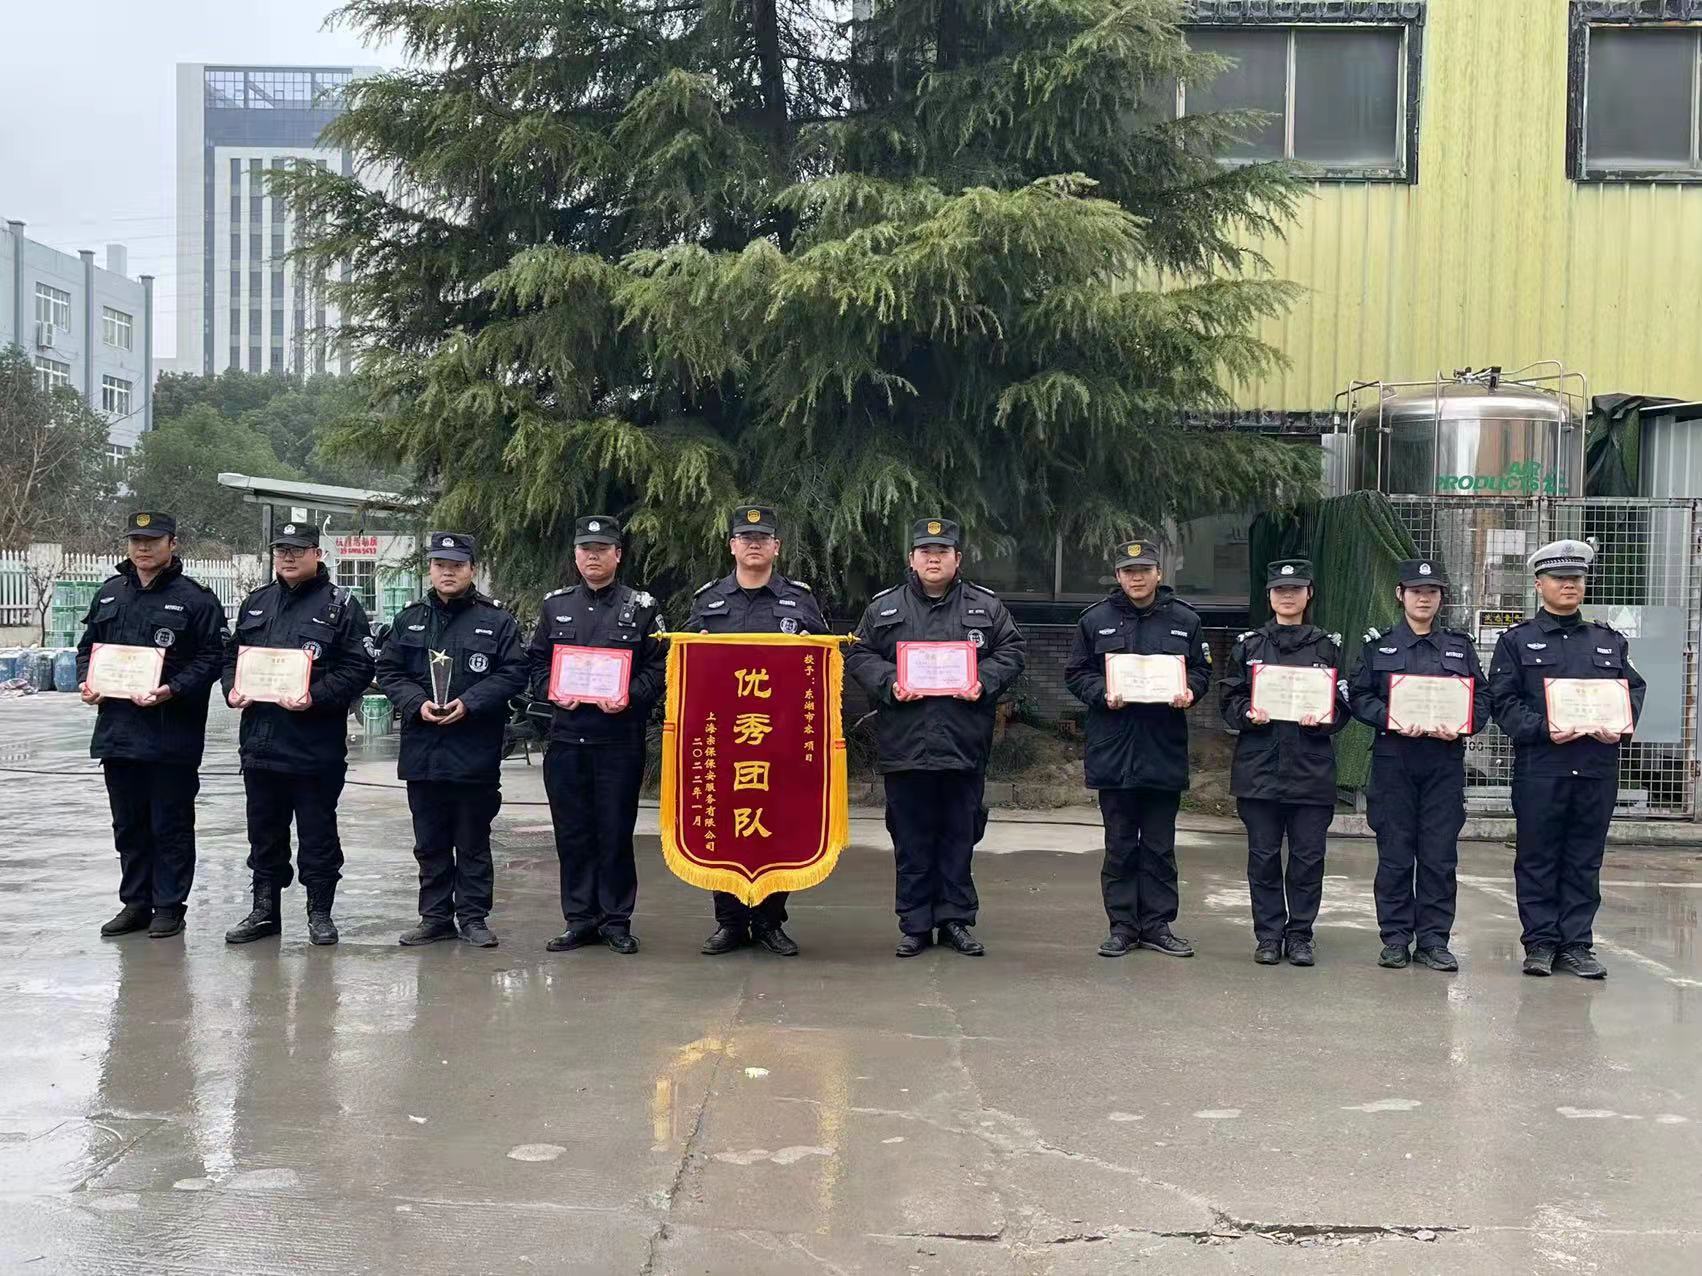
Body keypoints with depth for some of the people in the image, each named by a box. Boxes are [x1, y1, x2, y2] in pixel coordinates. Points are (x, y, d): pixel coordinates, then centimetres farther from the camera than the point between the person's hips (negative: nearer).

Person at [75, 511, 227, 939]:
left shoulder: (195, 599, -5)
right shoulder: (109, 594, 13)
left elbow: (211, 658, -9)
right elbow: (87, 647, 20)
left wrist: (172, 690, -21)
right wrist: (85, 681, 1)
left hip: (172, 734, -6)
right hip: (116, 729, 6)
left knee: (170, 825, 2)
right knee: (128, 825, 14)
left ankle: (169, 905, 12)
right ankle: (135, 903, 25)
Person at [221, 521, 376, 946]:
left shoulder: (340, 605, -3)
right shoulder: (256, 603, 15)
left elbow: (359, 668, -10)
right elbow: (232, 654, 21)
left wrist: (316, 697, -21)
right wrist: (233, 689, 0)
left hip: (316, 746, -5)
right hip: (259, 740, 6)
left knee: (317, 832, 3)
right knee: (264, 832, 14)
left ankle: (320, 912, 14)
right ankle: (264, 910, 24)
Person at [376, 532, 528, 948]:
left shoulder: (497, 621, 1)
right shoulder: (408, 620, 11)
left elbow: (513, 675, -5)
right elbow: (388, 672, 8)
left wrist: (469, 703, -16)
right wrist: (417, 703, -9)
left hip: (475, 753, -3)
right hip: (422, 749, 3)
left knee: (473, 842, 5)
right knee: (430, 843, 11)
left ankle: (473, 917, 14)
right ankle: (435, 916, 20)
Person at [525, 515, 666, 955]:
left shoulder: (642, 607, 4)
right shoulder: (555, 605, 13)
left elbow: (659, 668, 0)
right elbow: (536, 663, 14)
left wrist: (629, 697, -16)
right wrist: (554, 691, -5)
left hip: (620, 735, -3)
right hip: (566, 734, 3)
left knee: (616, 832, 2)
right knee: (572, 832, 6)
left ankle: (616, 920, 12)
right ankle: (579, 919, 16)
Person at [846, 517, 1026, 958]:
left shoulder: (985, 606, 9)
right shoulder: (884, 607, 8)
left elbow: (1013, 650, 8)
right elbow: (858, 656, 7)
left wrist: (985, 681, -9)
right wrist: (888, 684, -10)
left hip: (964, 743, 0)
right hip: (904, 743, 0)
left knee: (959, 835, 7)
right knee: (911, 839, 5)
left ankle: (956, 919, 18)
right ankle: (914, 924, 14)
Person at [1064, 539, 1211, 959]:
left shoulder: (1184, 620, 6)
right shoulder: (1096, 619, 3)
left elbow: (1201, 671, 12)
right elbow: (1076, 673, 6)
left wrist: (1188, 690, -10)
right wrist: (1103, 694, -13)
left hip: (1165, 750, 1)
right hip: (1113, 750, -1)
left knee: (1160, 845, 8)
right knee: (1119, 845, 7)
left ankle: (1157, 924, 17)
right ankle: (1122, 926, 15)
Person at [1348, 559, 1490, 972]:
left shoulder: (1460, 645, 14)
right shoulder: (1378, 645, 9)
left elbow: (1482, 697, 9)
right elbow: (1359, 696, 2)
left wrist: (1461, 725, -10)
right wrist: (1393, 720, -14)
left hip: (1445, 760, 1)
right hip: (1393, 760, -1)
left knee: (1440, 855, 1)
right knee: (1394, 853, 1)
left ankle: (1433, 940, 8)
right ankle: (1395, 939, 9)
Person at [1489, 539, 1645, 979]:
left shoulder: (1610, 641, 16)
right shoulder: (1517, 641, 5)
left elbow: (1634, 689, 13)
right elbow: (1504, 701, -2)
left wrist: (1621, 726, -7)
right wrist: (1543, 729, -17)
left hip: (1598, 766, 3)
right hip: (1540, 767, -3)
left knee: (1585, 860, 7)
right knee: (1537, 858, 2)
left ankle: (1576, 944, 15)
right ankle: (1540, 943, 11)